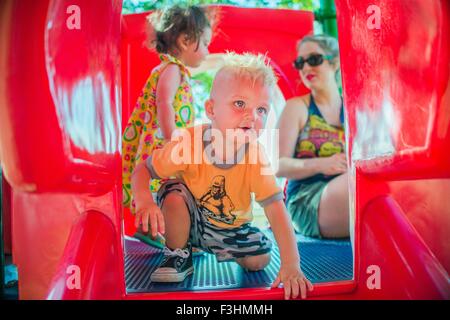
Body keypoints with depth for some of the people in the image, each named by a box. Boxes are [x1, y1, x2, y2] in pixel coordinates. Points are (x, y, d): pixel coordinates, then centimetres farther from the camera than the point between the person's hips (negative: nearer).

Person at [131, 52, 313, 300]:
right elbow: (142, 171, -19)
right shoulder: (189, 142, -28)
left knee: (260, 259, -11)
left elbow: (275, 208, -30)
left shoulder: (255, 155, -25)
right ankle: (179, 255, -4)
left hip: (229, 227, 3)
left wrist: (291, 265, -38)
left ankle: (215, 249, 21)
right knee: (174, 194, -30)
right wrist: (145, 201, -42)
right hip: (190, 220, -2)